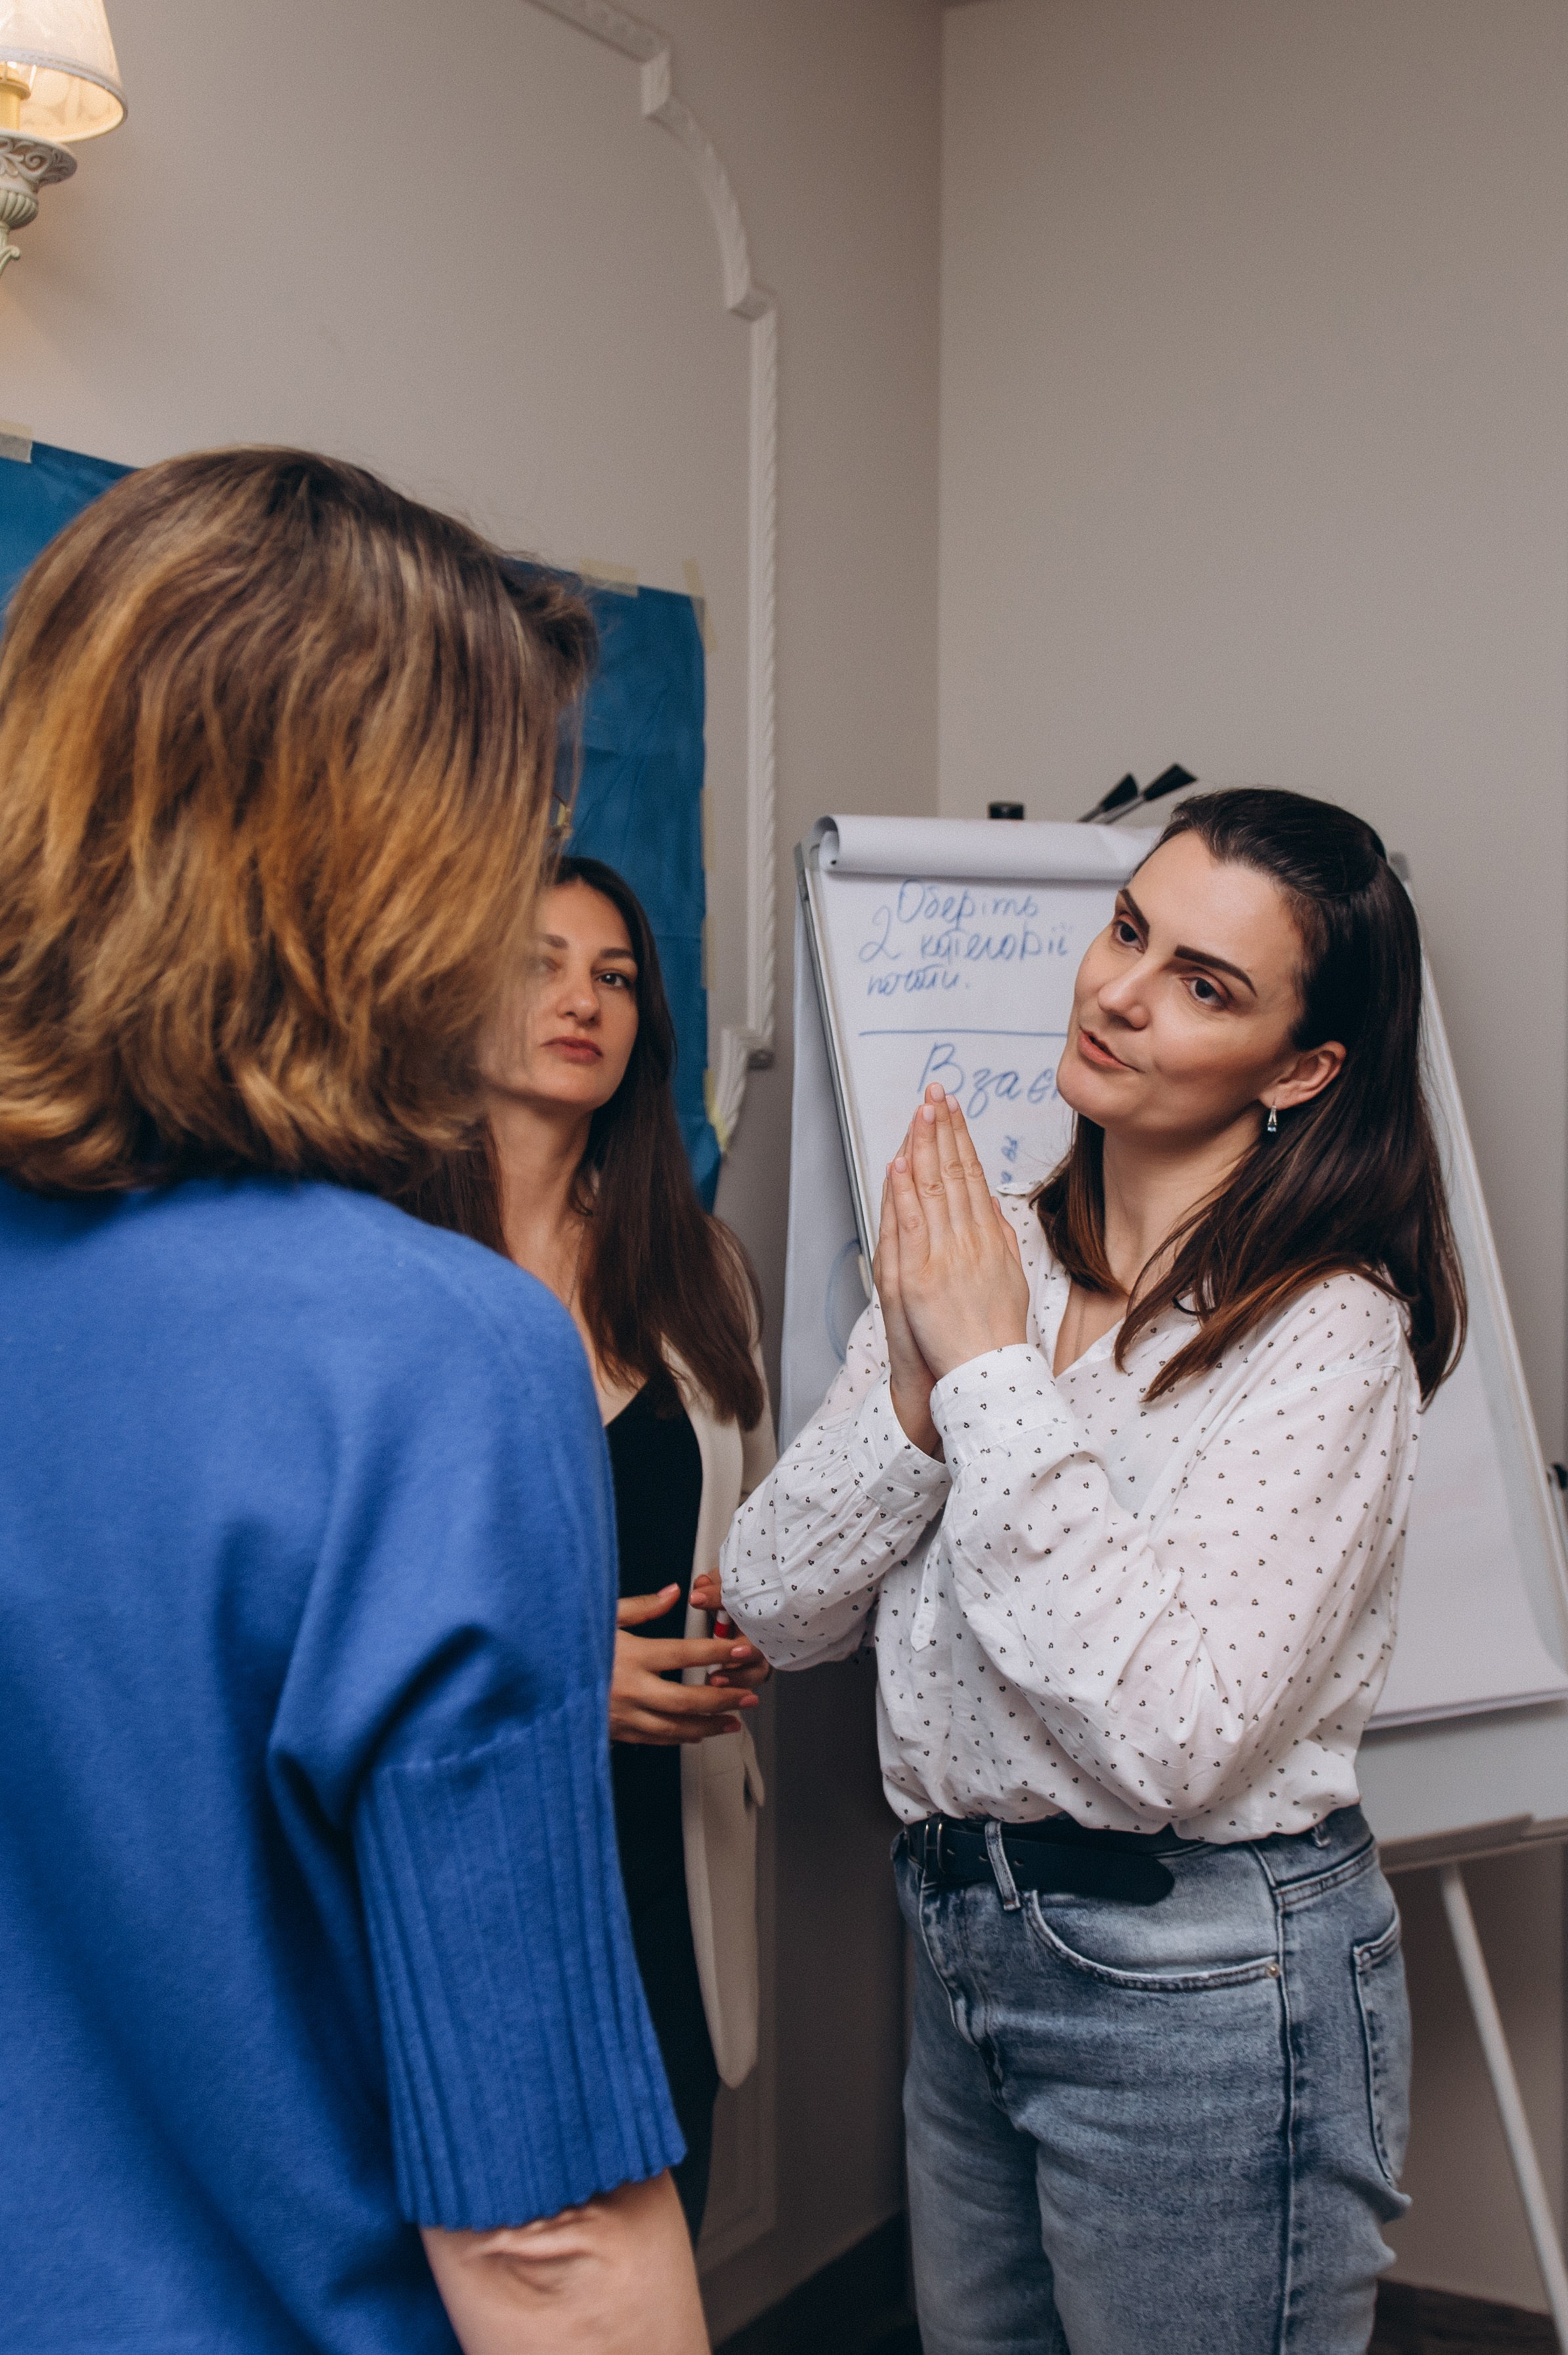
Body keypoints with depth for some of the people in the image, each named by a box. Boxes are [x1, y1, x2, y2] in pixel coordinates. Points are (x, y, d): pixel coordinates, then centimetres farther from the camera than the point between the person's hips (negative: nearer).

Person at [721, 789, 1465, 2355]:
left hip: (1204, 1987, -6)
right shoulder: (978, 1257, 1)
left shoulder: (1327, 1337, -17)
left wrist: (997, 1375, -23)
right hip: (961, 1937, 6)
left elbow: (1171, 1735, -27)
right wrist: (913, 1392, -18)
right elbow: (773, 1611, -1)